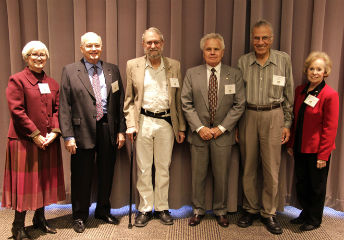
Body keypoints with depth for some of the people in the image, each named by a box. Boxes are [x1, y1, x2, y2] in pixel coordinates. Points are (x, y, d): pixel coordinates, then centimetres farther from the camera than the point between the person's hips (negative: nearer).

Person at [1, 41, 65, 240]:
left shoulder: (52, 83, 13)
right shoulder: (17, 80, -5)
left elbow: (57, 109, 8)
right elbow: (17, 111, -12)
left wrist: (54, 132, -6)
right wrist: (35, 135, -15)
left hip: (48, 141, 6)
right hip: (25, 141, -6)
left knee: (45, 180, 13)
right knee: (25, 181, 1)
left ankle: (40, 219, 28)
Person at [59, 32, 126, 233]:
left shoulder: (113, 70, 8)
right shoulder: (70, 71, 0)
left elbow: (120, 102, 8)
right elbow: (65, 106, -4)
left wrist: (121, 130, 2)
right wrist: (68, 135, -10)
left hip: (108, 129, 3)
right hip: (83, 131, -3)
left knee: (106, 173, 15)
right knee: (82, 176, 8)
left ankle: (103, 211, 35)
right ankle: (80, 215, 27)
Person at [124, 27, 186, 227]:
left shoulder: (175, 66, 6)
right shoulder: (133, 66, 4)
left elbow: (179, 99, 8)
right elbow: (129, 99, 5)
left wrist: (181, 127, 5)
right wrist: (131, 124, -4)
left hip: (166, 122, 1)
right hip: (143, 121, 0)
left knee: (164, 167, 9)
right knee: (143, 168, 6)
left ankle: (162, 208, 23)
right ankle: (145, 209, 20)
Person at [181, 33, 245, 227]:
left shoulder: (235, 75, 2)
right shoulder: (192, 74, 3)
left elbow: (239, 105, -1)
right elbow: (187, 104, 0)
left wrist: (221, 128, -9)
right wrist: (200, 128, -10)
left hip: (223, 134, 0)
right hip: (199, 133, 1)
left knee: (222, 175, 10)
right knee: (198, 175, 9)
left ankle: (221, 211, 28)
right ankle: (198, 210, 27)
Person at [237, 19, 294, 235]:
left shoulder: (284, 60, 1)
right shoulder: (243, 62, 3)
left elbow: (289, 95, 6)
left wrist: (287, 124, 3)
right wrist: (235, 124, 4)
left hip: (273, 116, -1)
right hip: (248, 116, 1)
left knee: (272, 168, 2)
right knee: (248, 166, 9)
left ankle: (268, 212, 20)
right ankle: (250, 209, 25)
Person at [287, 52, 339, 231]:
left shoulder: (330, 95, -13)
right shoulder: (300, 91, 5)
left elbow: (330, 127, -14)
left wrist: (323, 155, -15)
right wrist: (291, 144, 9)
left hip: (317, 150, -5)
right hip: (300, 148, 6)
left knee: (317, 186, 11)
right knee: (301, 183, 16)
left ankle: (314, 219, 30)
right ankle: (305, 213, 37)